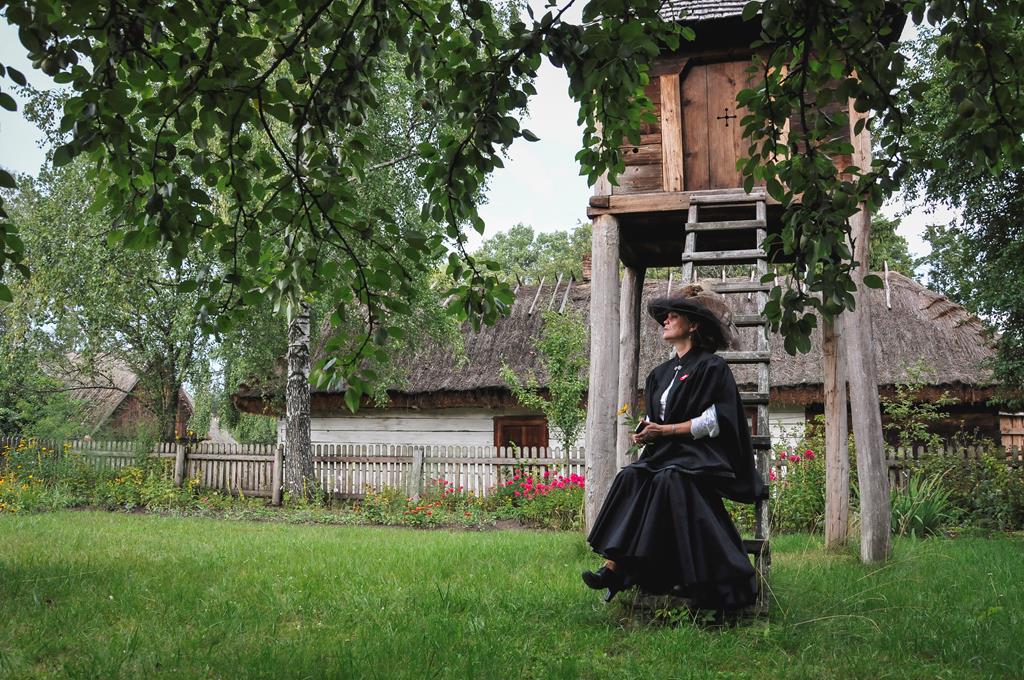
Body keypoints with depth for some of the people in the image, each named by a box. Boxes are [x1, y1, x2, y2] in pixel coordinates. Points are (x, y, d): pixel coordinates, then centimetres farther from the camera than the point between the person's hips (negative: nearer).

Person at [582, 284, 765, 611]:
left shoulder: (711, 366, -3)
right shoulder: (660, 373, 20)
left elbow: (716, 421, -12)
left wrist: (668, 430, -16)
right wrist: (646, 433, -1)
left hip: (703, 455, -6)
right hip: (667, 453, 6)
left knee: (669, 480, -34)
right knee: (631, 477, -21)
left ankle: (696, 581, -28)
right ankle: (614, 566, -32)